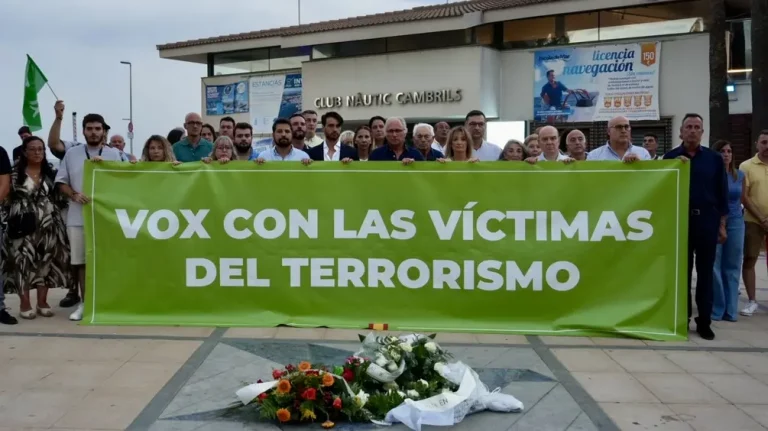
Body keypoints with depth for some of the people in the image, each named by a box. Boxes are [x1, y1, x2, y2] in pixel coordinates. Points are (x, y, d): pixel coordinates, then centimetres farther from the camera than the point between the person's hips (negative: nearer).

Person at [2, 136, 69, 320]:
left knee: (46, 260, 4)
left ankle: (42, 302, 13)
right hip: (23, 224, -3)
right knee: (24, 261, -4)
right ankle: (25, 303, 4)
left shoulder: (51, 172, 10)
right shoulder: (15, 173, 2)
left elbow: (60, 197, 11)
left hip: (47, 224, 3)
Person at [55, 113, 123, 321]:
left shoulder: (113, 154, 4)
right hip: (78, 217, 2)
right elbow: (61, 182, 8)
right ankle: (84, 303, 15)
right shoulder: (71, 154, 8)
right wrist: (75, 195, -10)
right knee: (81, 261, 6)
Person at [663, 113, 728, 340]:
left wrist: (722, 224, 2)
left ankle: (704, 321, 10)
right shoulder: (670, 158, 4)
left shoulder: (714, 158, 5)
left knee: (705, 271, 4)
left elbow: (722, 194, 6)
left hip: (707, 220, 0)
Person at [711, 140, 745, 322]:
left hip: (735, 222, 4)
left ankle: (730, 310, 13)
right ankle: (716, 309, 6)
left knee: (732, 268, 6)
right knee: (714, 267, -3)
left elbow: (742, 198, 18)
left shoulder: (740, 175, 8)